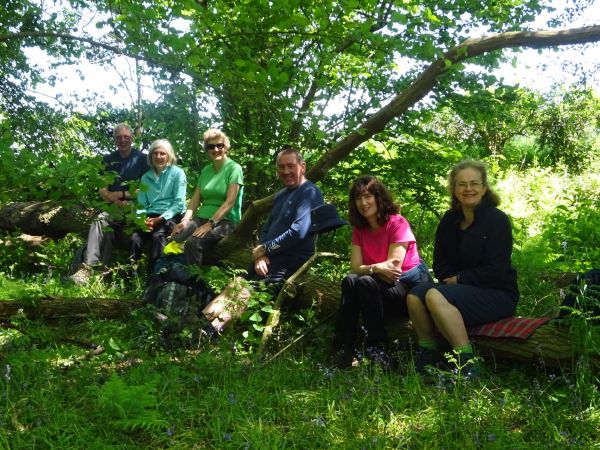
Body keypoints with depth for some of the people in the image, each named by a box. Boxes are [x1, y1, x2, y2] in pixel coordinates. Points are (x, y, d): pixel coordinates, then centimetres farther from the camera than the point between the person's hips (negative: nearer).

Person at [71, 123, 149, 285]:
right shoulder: (109, 159, 17)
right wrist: (114, 200, -8)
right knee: (105, 226, -31)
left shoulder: (141, 159, 5)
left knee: (100, 220, -31)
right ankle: (88, 267, -40)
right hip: (114, 205, 2)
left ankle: (89, 267, -29)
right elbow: (102, 189, 12)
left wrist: (119, 194, -7)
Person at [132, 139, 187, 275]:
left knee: (158, 235, -35)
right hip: (151, 216, 4)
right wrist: (142, 219, -5)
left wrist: (160, 219, -15)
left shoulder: (177, 173, 1)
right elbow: (142, 204, 18)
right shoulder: (146, 177, 17)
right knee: (135, 238, -27)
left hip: (171, 216, -4)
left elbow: (179, 203, -5)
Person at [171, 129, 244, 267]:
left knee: (193, 243, -31)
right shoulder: (205, 170, 16)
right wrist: (185, 220, -7)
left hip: (225, 221, -5)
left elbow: (230, 202, -13)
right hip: (202, 218, 5)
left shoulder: (234, 168, -3)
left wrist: (210, 224, -20)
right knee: (175, 239, -23)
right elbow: (195, 199, 11)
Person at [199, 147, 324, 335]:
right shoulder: (281, 195, 21)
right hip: (271, 257, 9)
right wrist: (261, 255, -5)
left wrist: (265, 249, -11)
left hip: (291, 261, -9)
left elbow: (298, 231, -21)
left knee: (243, 289, -27)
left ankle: (212, 327, -39)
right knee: (236, 285, -10)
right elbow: (266, 228, 17)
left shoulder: (310, 193, -8)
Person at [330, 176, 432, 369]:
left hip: (411, 287, -5)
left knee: (366, 282, -31)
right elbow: (355, 268, -5)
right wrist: (377, 269, -23)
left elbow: (393, 266, -17)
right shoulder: (359, 229, 8)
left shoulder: (397, 223, -10)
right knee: (350, 281, -24)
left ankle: (378, 351, -25)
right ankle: (343, 349, -27)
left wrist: (369, 268, -15)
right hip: (386, 287, 5)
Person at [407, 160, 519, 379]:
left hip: (497, 295, -6)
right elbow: (440, 265, 13)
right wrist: (450, 279, -8)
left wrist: (459, 279, -10)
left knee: (435, 297, -30)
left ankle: (466, 363, -26)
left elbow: (495, 272, -15)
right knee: (415, 296, -19)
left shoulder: (497, 220, -10)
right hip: (459, 288, 6)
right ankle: (427, 357, -5)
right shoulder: (449, 221, 8)